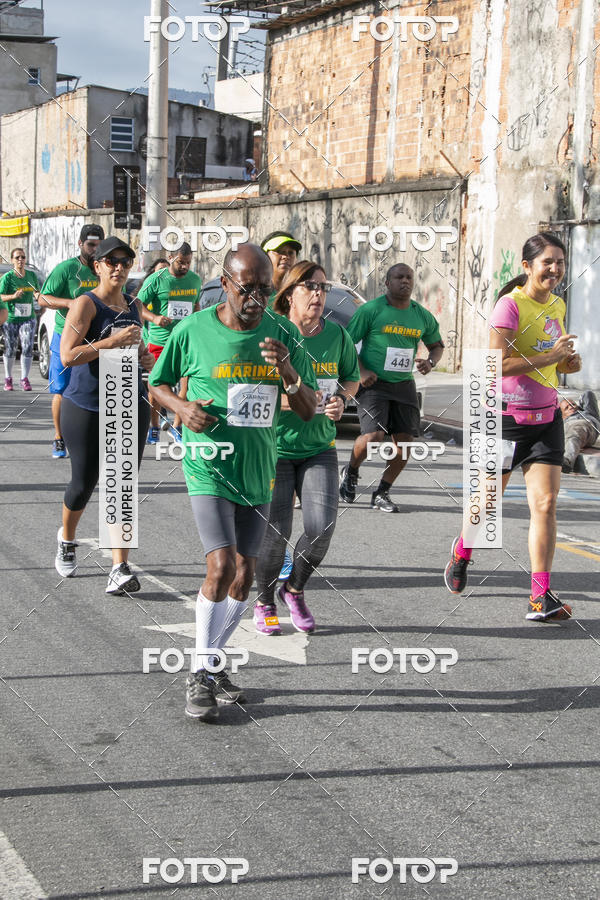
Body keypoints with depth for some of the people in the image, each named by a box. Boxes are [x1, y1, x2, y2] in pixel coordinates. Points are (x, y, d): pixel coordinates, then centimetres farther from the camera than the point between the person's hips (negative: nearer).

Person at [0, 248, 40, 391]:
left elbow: (36, 292, 20)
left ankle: (25, 379, -6)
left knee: (27, 347, -10)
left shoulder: (32, 275, 8)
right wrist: (13, 296, -27)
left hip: (28, 318, 2)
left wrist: (38, 295, -3)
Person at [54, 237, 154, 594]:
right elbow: (68, 356, -21)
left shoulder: (134, 306, 9)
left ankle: (120, 568, -4)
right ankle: (67, 539, 37)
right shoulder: (86, 304, -10)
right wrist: (114, 341, -26)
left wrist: (145, 358, 5)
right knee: (84, 483, 6)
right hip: (87, 407, -4)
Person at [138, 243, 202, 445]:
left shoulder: (195, 280, 10)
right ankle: (154, 428, 19)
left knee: (189, 383, -6)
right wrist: (154, 318, -21)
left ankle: (177, 426, 9)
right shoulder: (156, 280, -6)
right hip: (159, 340, -3)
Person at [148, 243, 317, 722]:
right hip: (209, 466, -4)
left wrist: (286, 369, -19)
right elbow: (158, 383, 7)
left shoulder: (284, 335, -1)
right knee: (221, 566, -17)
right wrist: (183, 407, -14)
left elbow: (309, 410, -1)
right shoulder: (193, 331, -8)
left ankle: (213, 664, 26)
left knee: (244, 575, 8)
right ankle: (199, 675, -3)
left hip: (258, 468, 4)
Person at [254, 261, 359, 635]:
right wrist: (289, 400, -23)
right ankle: (265, 602, 23)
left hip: (319, 447, 3)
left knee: (322, 529, -7)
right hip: (273, 446, -3)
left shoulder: (336, 335, 1)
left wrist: (339, 400, -5)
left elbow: (352, 378, 16)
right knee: (275, 532, -3)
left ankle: (295, 590, 21)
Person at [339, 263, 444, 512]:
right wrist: (360, 371, -15)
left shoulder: (423, 316, 7)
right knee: (373, 435, -19)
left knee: (405, 439, -2)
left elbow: (437, 345, 23)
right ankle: (350, 472, 13)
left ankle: (382, 493, 15)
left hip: (404, 385, 5)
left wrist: (431, 362, 0)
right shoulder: (370, 310, -6)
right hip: (373, 383, -5)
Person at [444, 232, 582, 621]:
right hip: (506, 417, -5)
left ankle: (541, 595, -4)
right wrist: (548, 356, -22)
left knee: (546, 503, -6)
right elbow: (497, 364, -22)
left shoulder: (558, 306, 10)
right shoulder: (511, 305, -14)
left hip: (546, 417, 5)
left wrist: (567, 363, 3)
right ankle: (462, 550, 41)